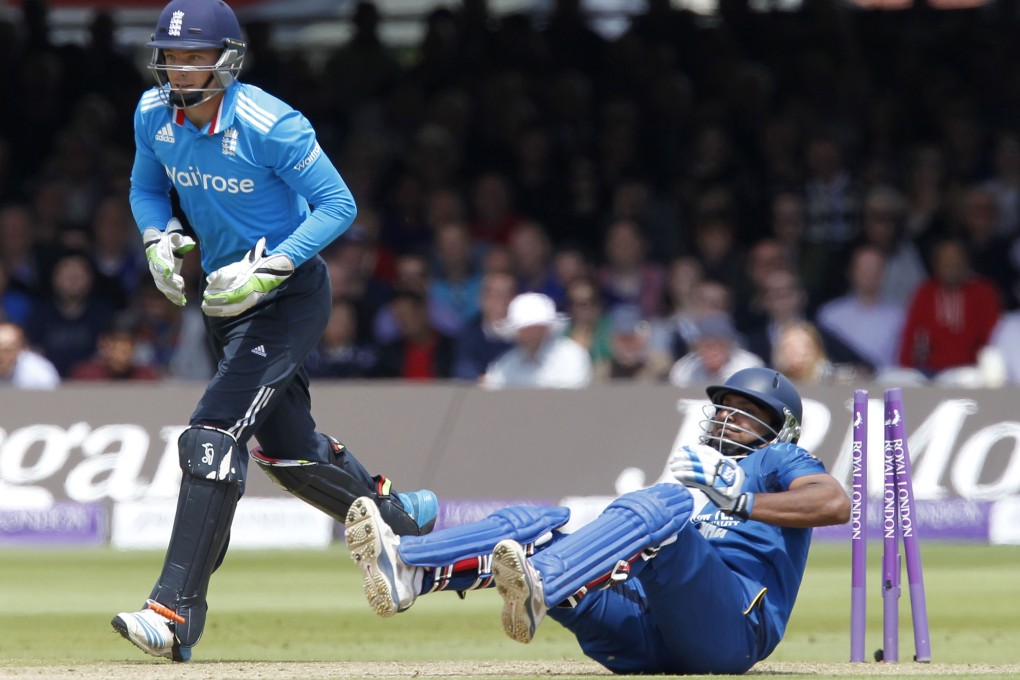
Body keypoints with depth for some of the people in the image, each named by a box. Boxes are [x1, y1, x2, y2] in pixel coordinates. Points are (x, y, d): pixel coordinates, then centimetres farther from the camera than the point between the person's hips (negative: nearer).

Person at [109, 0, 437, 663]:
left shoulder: (270, 126, -24)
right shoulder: (155, 116, -4)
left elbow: (339, 205, -19)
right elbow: (147, 187, 15)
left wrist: (265, 268, -27)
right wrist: (159, 239, -6)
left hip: (290, 292, -8)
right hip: (227, 293, 8)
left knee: (214, 436, -20)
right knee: (287, 447, 20)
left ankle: (176, 612, -23)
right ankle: (398, 518, 46)